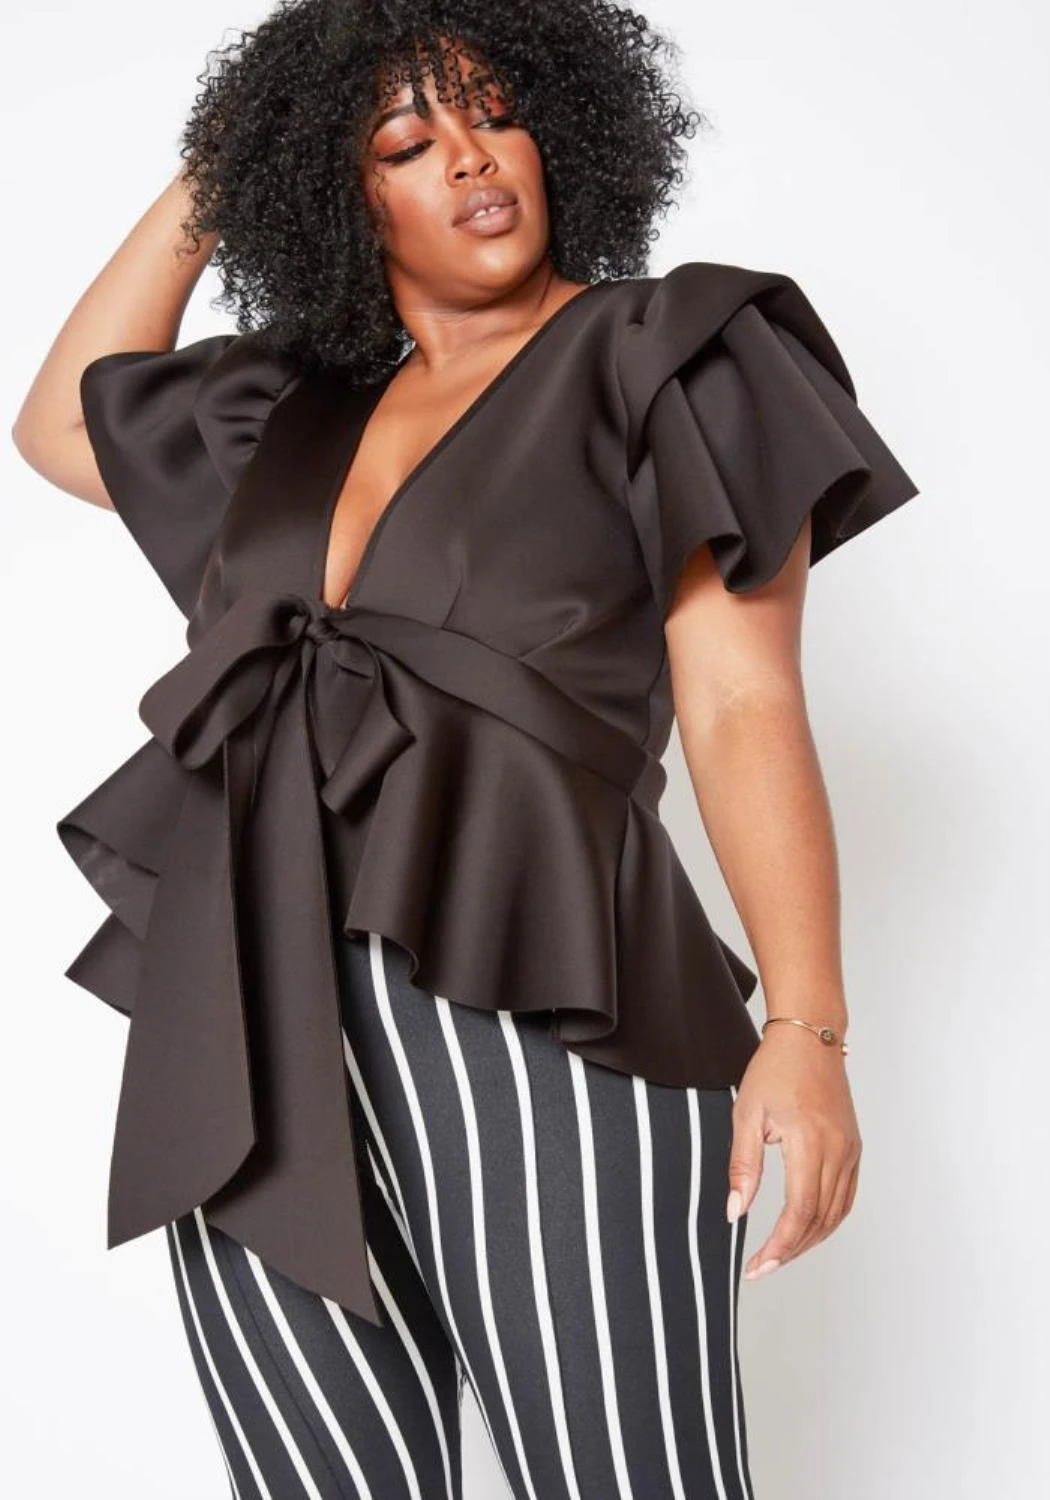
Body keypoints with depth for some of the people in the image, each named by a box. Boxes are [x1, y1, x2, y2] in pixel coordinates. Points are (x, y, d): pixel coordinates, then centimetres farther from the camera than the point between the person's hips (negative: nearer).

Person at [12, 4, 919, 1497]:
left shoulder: (664, 358, 6)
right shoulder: (295, 407, 20)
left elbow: (744, 704, -1)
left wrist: (807, 1028, -11)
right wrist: (202, 186, 25)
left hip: (528, 1003, -4)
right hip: (252, 1039, 5)